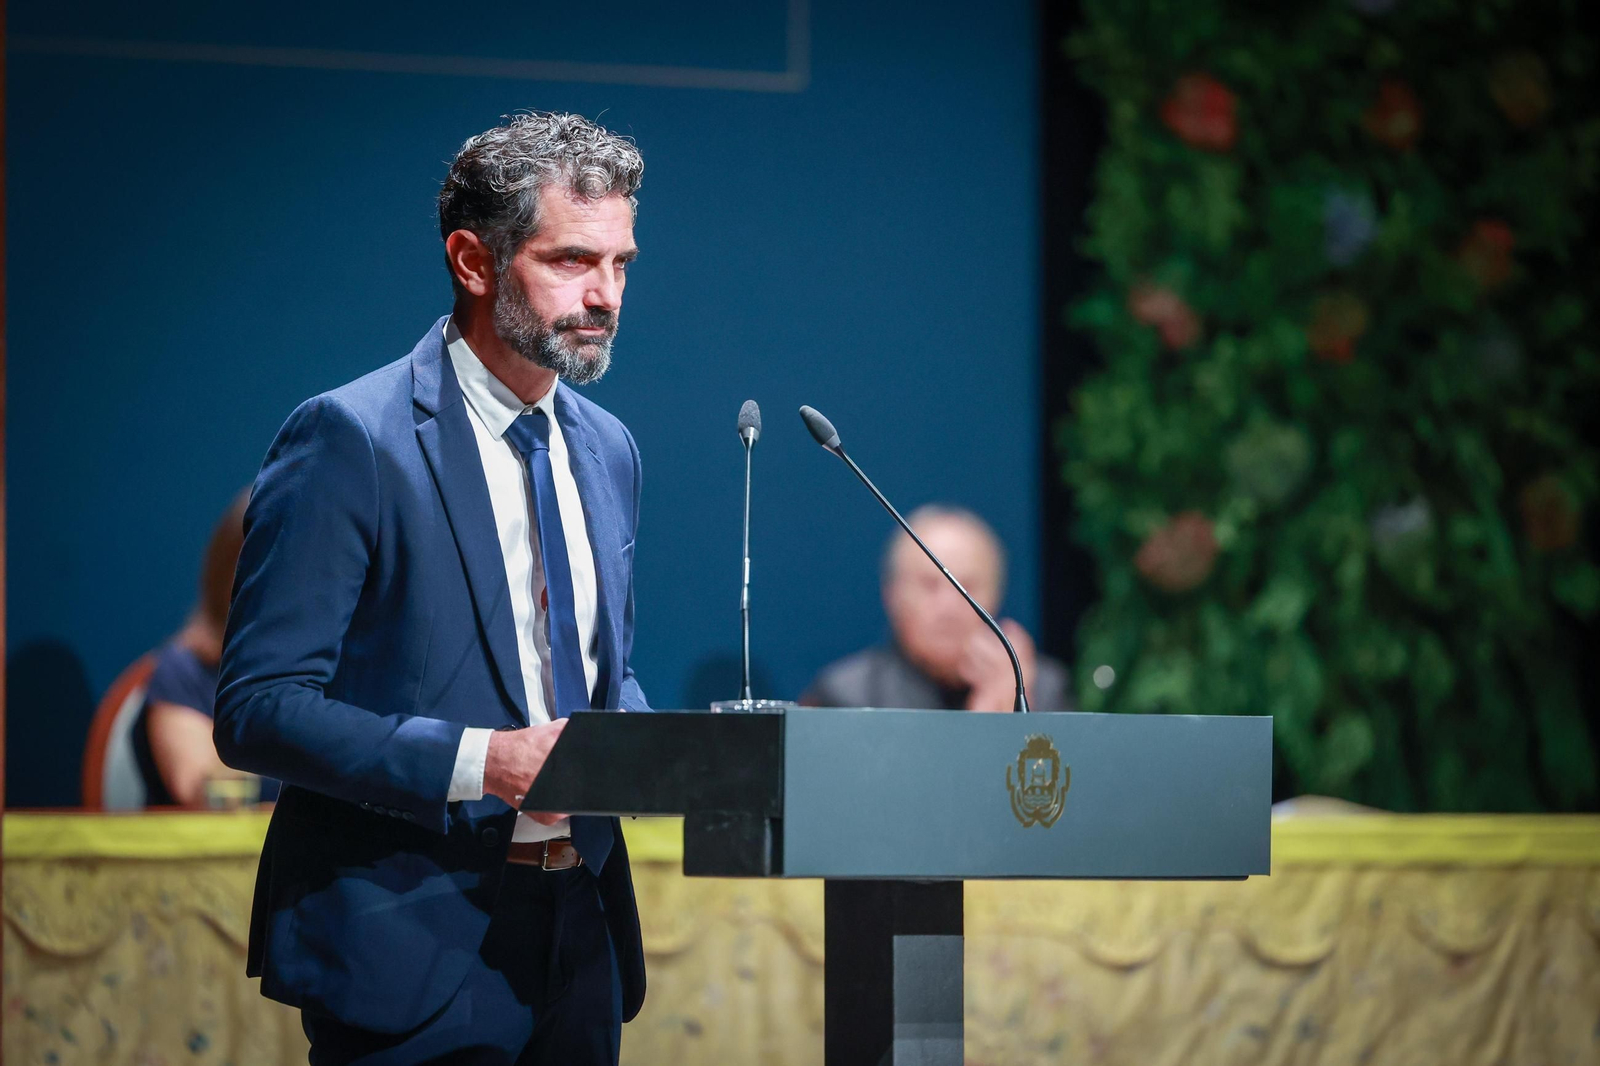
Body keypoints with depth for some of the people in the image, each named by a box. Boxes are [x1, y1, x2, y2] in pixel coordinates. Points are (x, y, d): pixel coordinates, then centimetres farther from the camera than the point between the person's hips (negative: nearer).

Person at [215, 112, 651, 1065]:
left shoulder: (608, 449, 12)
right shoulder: (350, 440, -11)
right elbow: (258, 707, -16)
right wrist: (479, 761, -25)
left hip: (576, 942, 7)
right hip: (412, 949, -7)